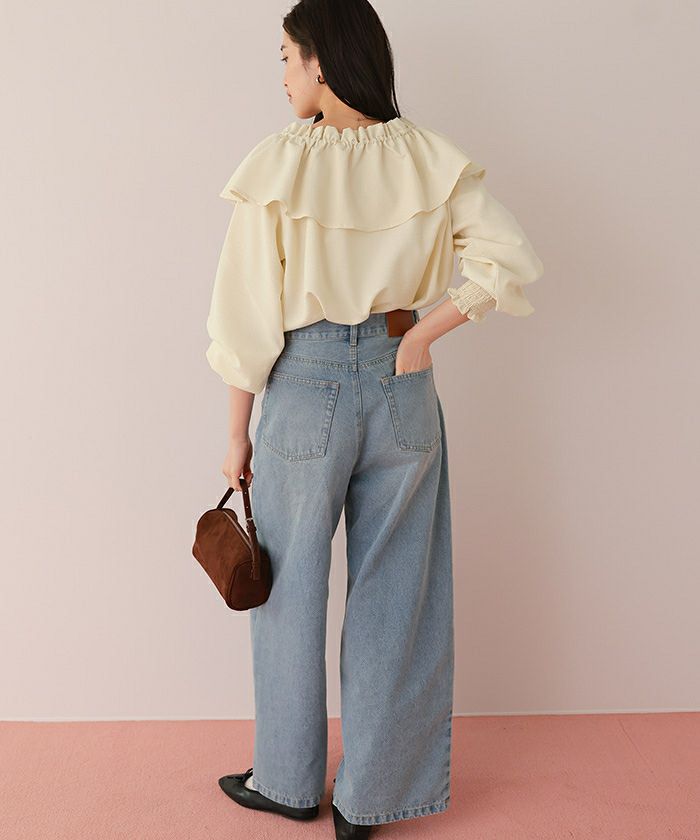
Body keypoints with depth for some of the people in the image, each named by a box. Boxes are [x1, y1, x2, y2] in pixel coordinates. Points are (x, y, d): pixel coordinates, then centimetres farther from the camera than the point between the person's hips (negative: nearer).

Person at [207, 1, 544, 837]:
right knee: (393, 598, 13)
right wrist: (422, 335, -3)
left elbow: (248, 311, -9)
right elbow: (511, 257, -10)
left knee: (291, 591, 15)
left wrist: (238, 432, 0)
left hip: (307, 390, -2)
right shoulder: (428, 158, -2)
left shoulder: (277, 163, -10)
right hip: (404, 391, 3)